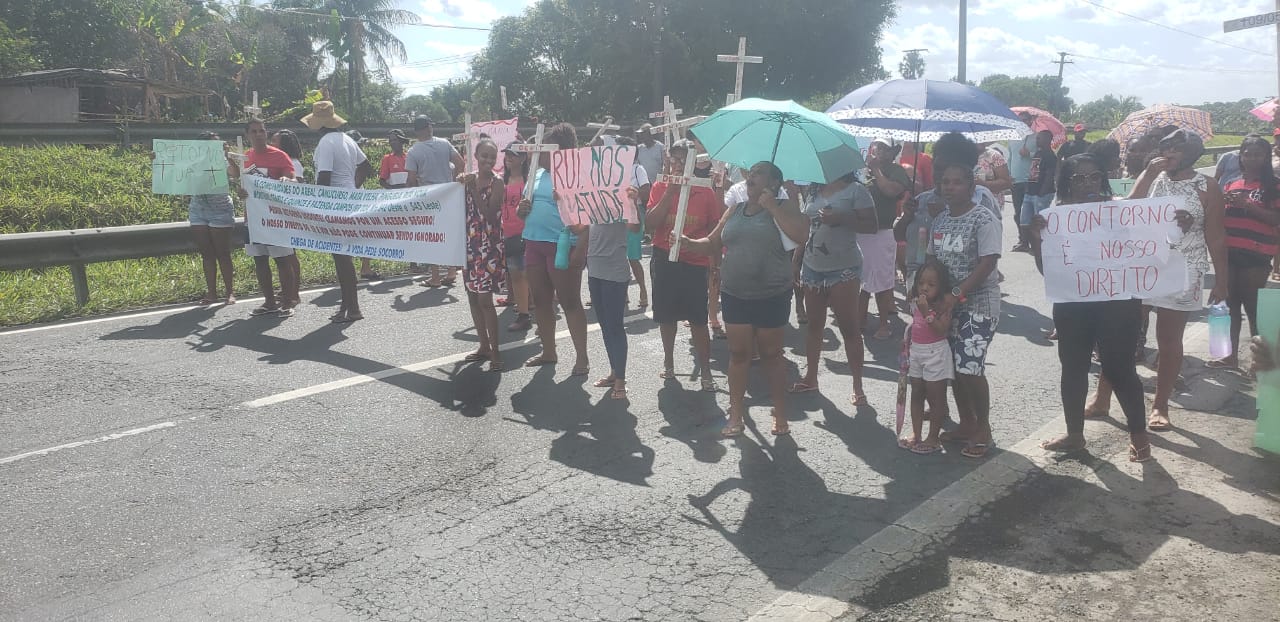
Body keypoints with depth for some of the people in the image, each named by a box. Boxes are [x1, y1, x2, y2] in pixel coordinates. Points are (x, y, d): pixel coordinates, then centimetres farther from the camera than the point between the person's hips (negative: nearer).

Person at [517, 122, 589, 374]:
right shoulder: (536, 174, 13)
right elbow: (524, 209, 23)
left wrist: (581, 249, -22)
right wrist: (521, 210, -1)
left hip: (563, 246, -7)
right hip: (534, 243, 8)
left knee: (570, 303, -2)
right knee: (541, 301, 14)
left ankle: (582, 358, 6)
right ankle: (548, 351, 27)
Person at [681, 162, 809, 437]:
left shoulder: (783, 209, -3)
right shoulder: (734, 211, 11)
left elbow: (801, 235, -20)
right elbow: (712, 243, 14)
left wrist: (771, 206, -17)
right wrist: (688, 242, -5)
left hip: (772, 296, -4)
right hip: (734, 295, 4)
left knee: (771, 355, 7)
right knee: (738, 354, 7)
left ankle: (781, 416, 19)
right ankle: (736, 416, 14)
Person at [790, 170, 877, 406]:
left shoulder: (856, 190, -6)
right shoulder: (814, 192, 12)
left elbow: (872, 226, -11)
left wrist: (841, 219, -22)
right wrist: (796, 262, 14)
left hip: (843, 269, -6)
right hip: (812, 267, 6)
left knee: (849, 328, -2)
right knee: (814, 324, 14)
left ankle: (858, 385, 4)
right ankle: (810, 377, 25)